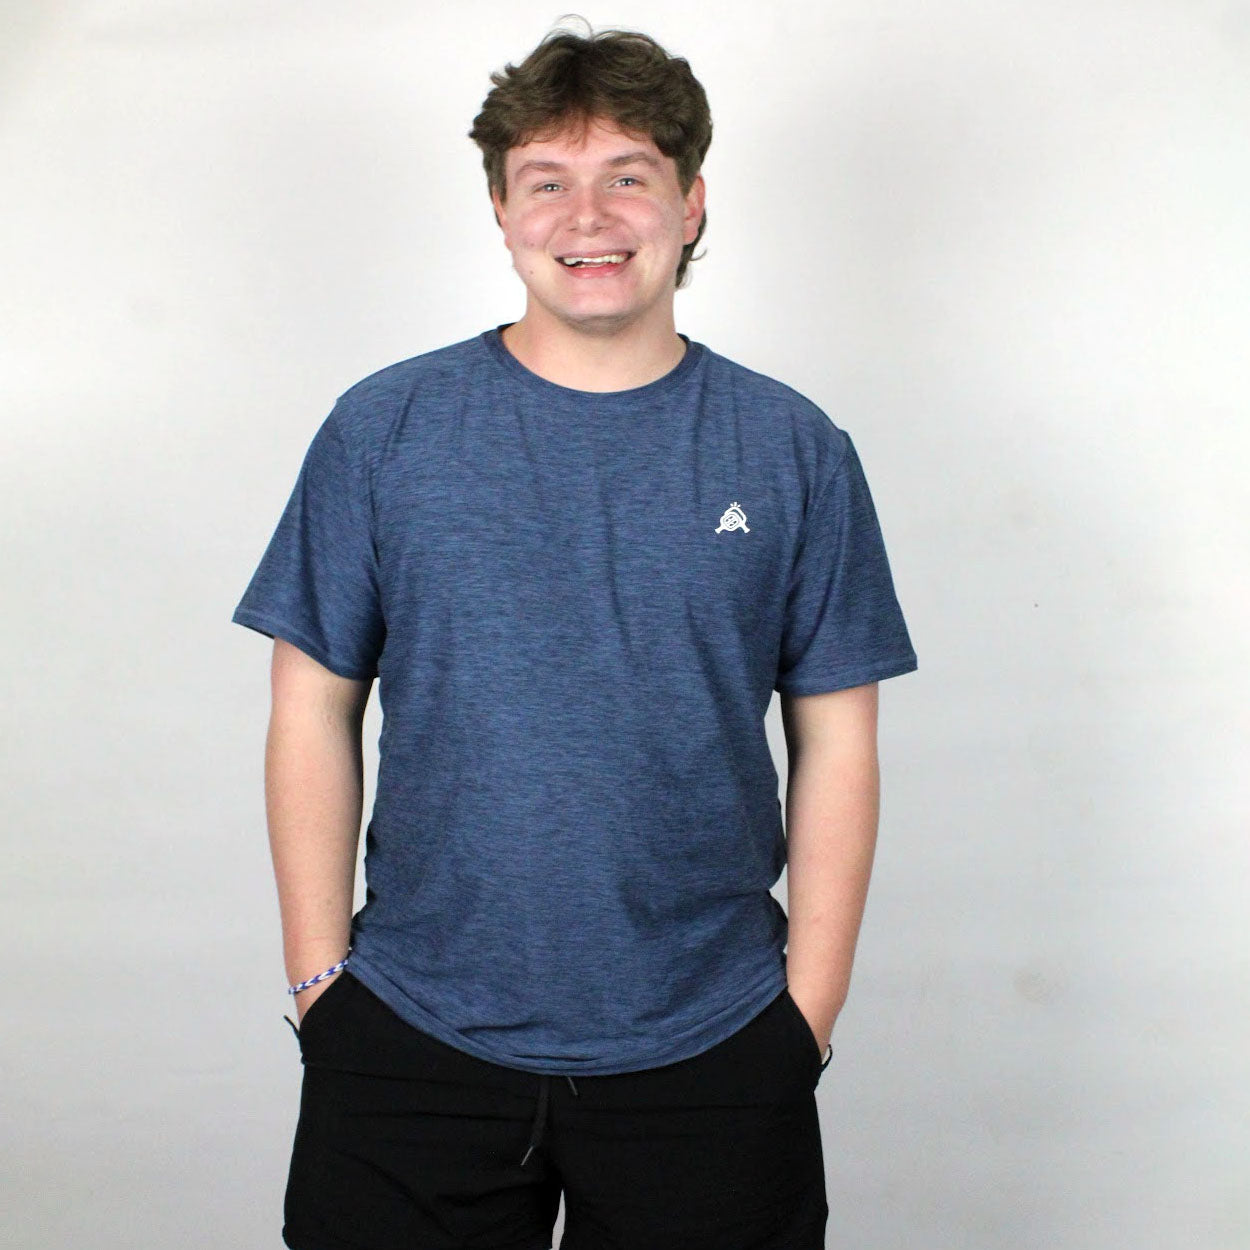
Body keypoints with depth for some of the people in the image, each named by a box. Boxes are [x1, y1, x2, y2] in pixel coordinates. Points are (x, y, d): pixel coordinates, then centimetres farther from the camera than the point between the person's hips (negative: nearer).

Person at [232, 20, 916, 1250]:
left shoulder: (794, 451, 0)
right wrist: (320, 980, -1)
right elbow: (314, 715, 2)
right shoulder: (382, 431, -1)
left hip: (708, 1055, 0)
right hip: (414, 1049, 0)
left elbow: (834, 746, 1)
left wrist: (807, 1013, -2)